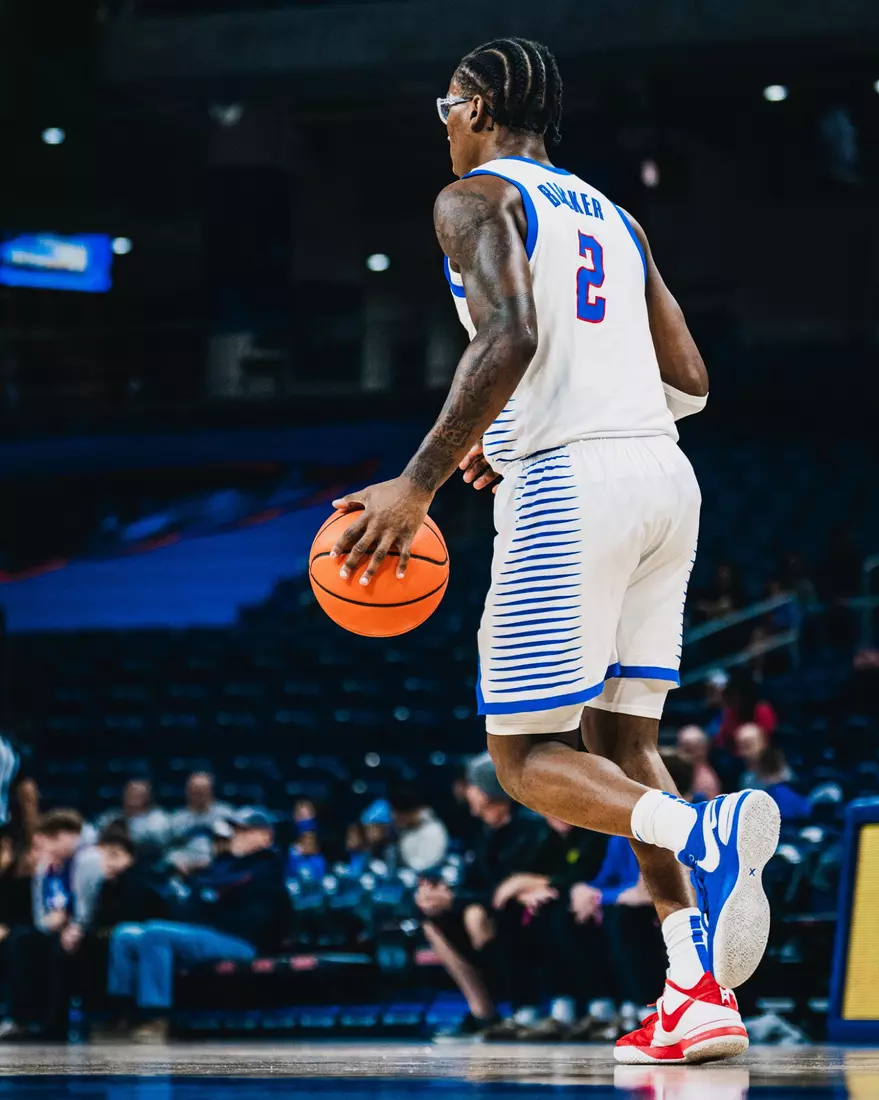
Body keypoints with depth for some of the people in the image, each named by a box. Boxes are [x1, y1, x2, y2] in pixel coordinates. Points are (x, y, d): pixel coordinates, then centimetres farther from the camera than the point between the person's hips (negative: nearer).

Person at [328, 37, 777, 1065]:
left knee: (527, 757, -1)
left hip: (567, 484, -7)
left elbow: (511, 334, -18)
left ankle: (703, 833, -31)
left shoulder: (475, 199, 0)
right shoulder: (610, 216, 23)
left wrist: (419, 481, -19)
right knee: (622, 742, 12)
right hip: (663, 477, 7)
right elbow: (689, 381, 22)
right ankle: (702, 992, -3)